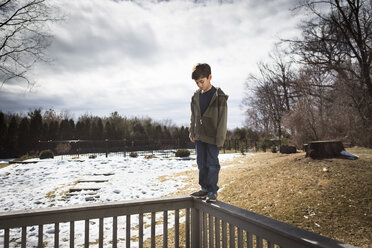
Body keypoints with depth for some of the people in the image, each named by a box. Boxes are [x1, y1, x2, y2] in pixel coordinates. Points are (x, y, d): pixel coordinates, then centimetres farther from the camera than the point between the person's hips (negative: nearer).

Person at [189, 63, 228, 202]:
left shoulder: (219, 96, -10)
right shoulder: (196, 96, 7)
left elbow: (222, 119, -11)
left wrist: (220, 139, -13)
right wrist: (192, 133, 11)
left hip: (212, 138, -6)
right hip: (199, 137, 6)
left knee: (212, 164, 1)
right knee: (201, 163, 11)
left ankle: (213, 191, 13)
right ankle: (204, 189, 23)